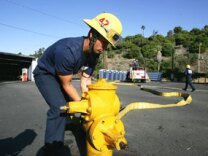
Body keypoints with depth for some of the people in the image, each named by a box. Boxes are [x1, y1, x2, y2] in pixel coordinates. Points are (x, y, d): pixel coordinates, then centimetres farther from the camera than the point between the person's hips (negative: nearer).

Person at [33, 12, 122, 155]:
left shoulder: (94, 52, -17)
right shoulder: (67, 51, -41)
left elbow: (85, 81, -10)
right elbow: (67, 85, -28)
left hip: (60, 75, 8)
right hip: (45, 74, -7)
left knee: (70, 103, 19)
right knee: (59, 106, -23)